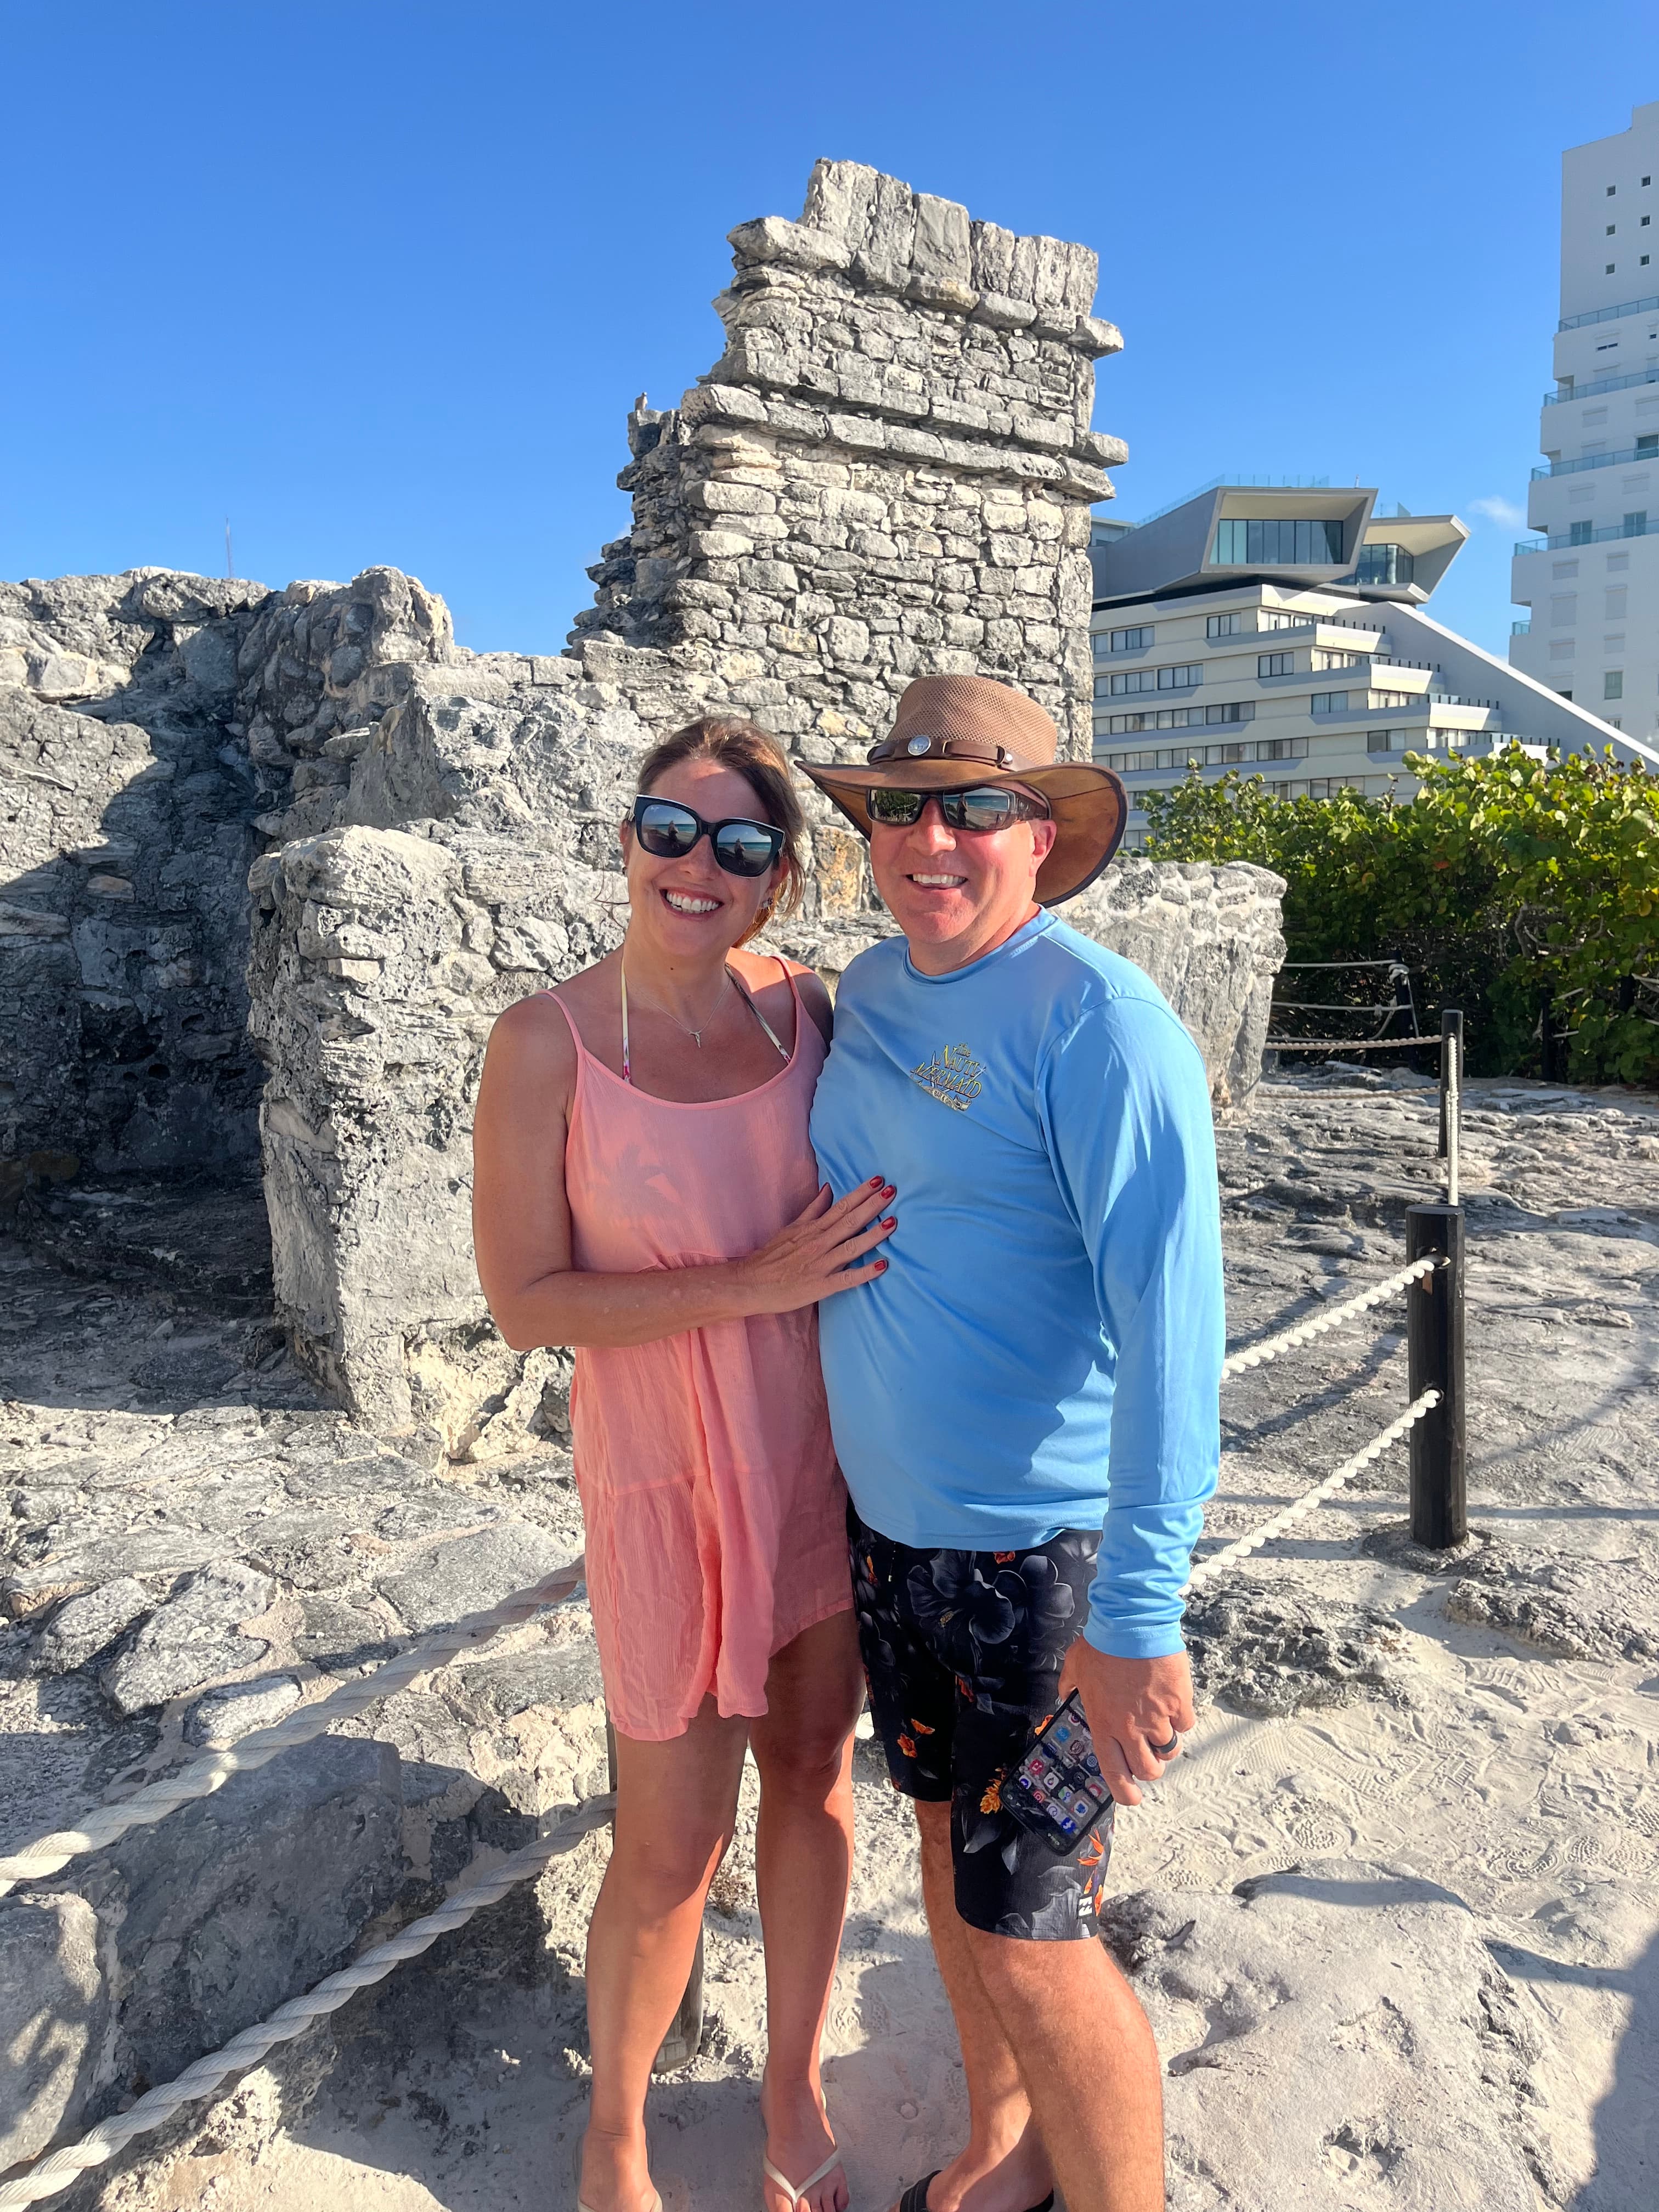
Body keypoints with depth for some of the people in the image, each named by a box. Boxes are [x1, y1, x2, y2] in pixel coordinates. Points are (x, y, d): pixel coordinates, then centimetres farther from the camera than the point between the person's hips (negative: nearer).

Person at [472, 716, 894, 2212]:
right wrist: (752, 1283, -21)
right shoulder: (550, 1041, -14)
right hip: (669, 1471, -4)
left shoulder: (804, 1007, -3)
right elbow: (526, 1300, -14)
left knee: (814, 1775, 19)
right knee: (672, 1847, 10)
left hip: (826, 1455, 4)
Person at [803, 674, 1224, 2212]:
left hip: (1042, 1543, -7)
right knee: (947, 1842, 23)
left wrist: (1138, 1610, -23)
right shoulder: (865, 993, 3)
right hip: (886, 1514, 7)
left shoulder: (1097, 1020, -19)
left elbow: (1170, 1316, -23)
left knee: (1027, 1939, 3)